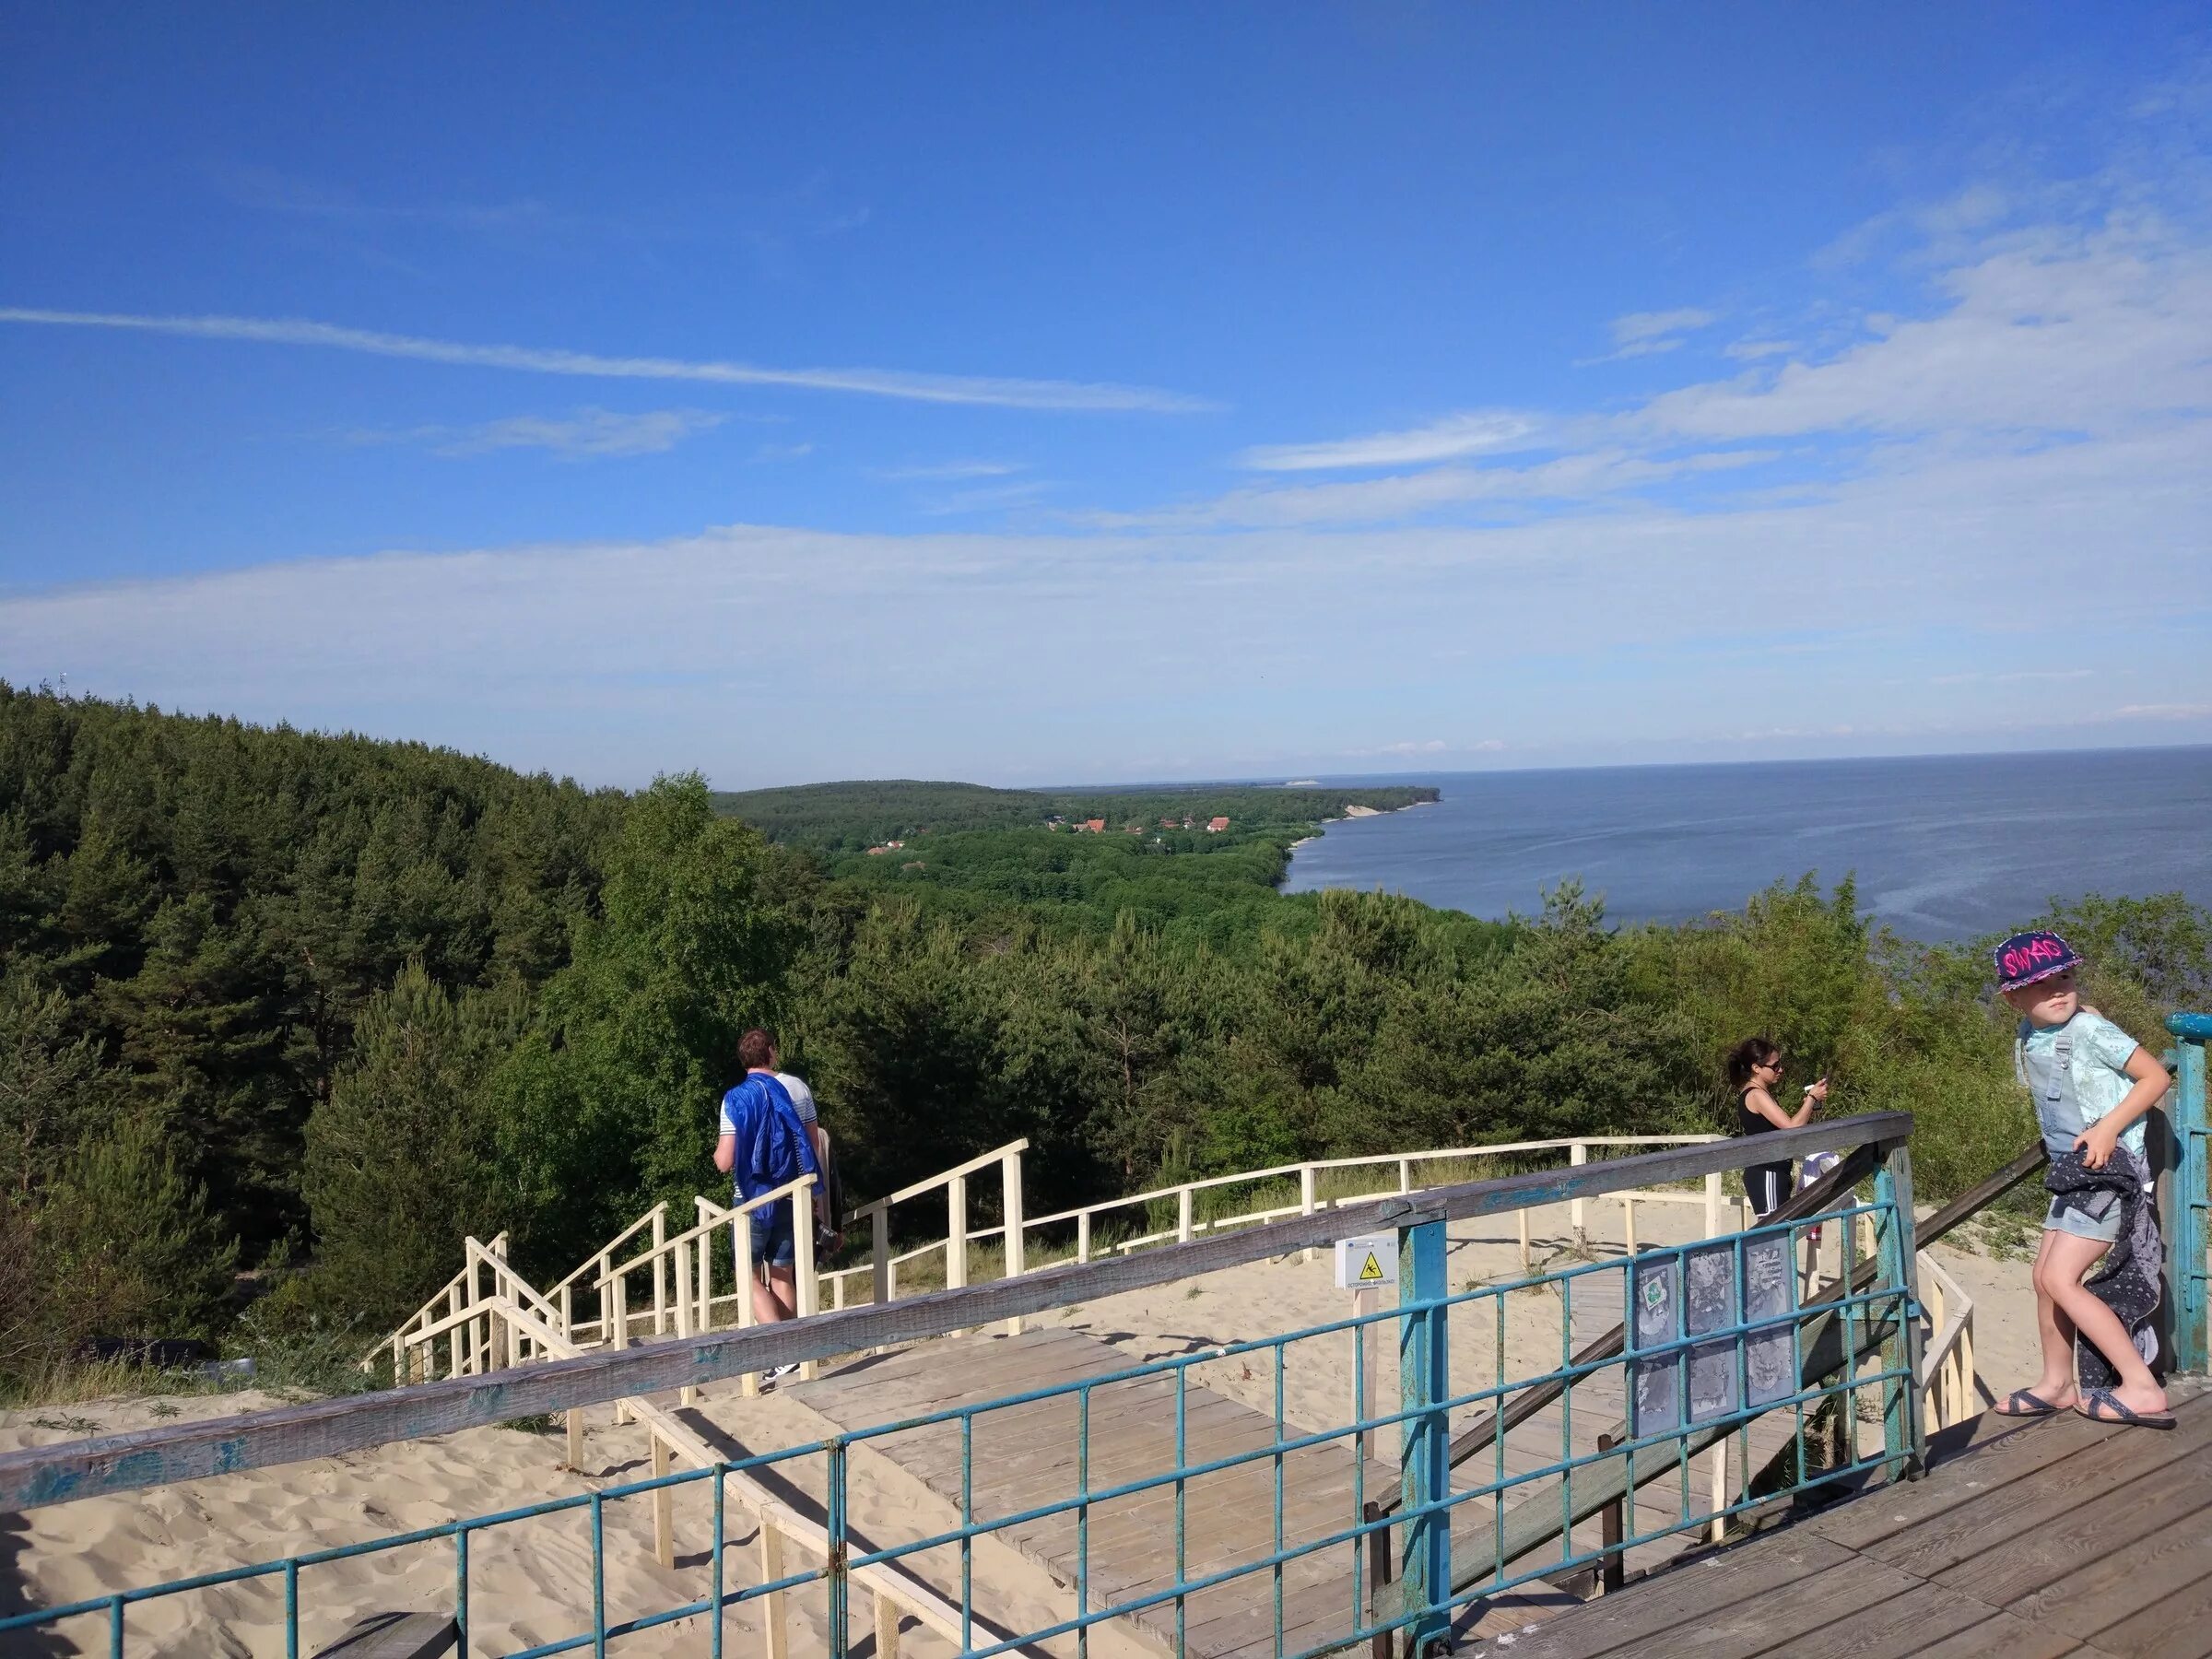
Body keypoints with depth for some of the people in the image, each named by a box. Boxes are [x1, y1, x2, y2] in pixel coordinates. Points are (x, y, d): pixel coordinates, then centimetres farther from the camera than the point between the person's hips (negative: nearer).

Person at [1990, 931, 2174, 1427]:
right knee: (2045, 1276, 12)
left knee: (2061, 1279, -13)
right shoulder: (2027, 1040, 7)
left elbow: (2156, 1076, -13)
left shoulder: (2089, 1028, -16)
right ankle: (2057, 1384, 27)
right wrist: (2058, 1149, 10)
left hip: (2108, 1164, -8)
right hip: (2071, 1169, 8)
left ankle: (2143, 1389, -8)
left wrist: (2108, 1127, -22)